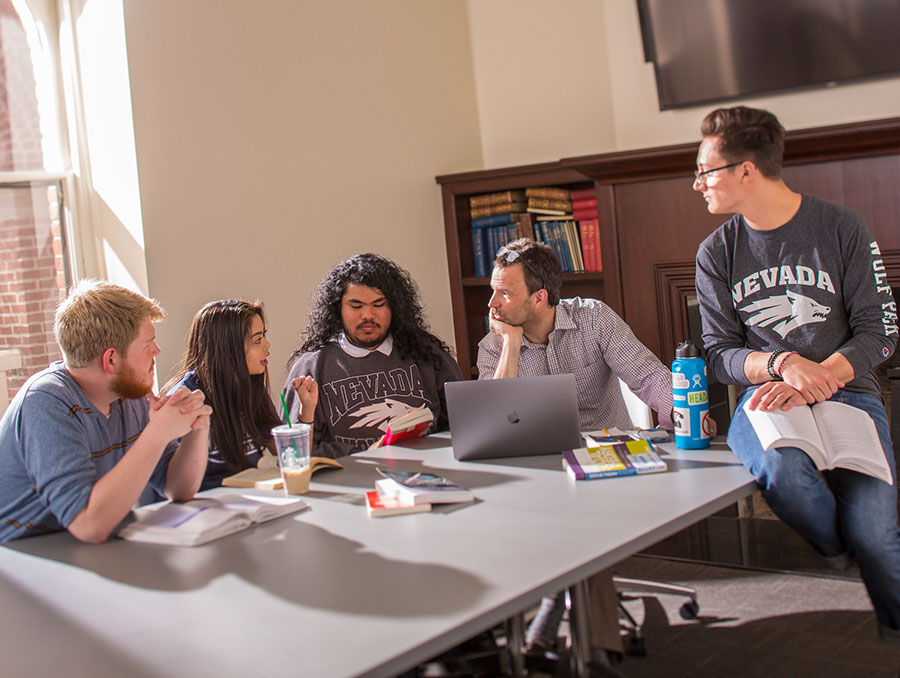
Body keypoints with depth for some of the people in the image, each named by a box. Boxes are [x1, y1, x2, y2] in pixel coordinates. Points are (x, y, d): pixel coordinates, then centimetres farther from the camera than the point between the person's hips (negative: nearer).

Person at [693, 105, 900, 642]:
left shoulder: (842, 228, 1)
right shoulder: (717, 253, 6)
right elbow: (721, 355, 4)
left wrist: (814, 381, -19)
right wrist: (781, 365, -18)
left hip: (846, 390, -1)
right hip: (767, 394, 1)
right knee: (778, 465, -35)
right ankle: (843, 555, -2)